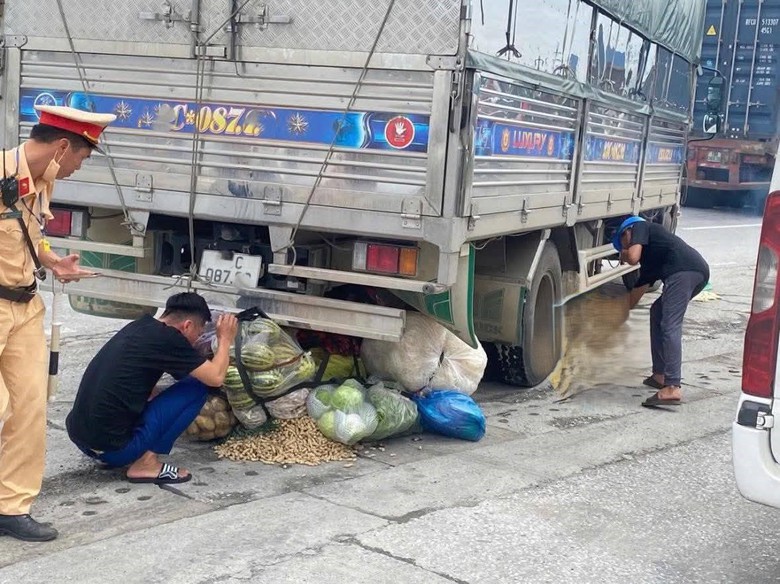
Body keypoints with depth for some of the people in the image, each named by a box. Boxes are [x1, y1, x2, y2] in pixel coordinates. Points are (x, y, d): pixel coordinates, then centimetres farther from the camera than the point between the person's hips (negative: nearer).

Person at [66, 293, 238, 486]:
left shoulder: (139, 327, 14)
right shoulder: (167, 338, -10)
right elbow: (215, 377, -4)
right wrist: (225, 339, 11)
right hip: (112, 446, -9)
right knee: (196, 387, -1)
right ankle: (145, 462, -3)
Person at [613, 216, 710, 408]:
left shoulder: (639, 227, 18)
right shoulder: (649, 254, 38)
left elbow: (633, 257, -1)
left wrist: (624, 254, 23)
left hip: (683, 271, -9)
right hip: (699, 271, 9)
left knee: (670, 327, -12)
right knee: (658, 313, 24)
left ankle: (672, 388, -21)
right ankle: (660, 375, 25)